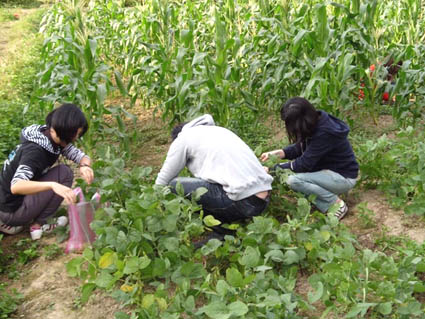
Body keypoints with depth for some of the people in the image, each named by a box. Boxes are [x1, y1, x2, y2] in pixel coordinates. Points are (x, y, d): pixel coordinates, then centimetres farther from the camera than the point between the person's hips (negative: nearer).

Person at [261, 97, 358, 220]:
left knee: (293, 180, -24)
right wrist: (277, 153, -7)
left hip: (343, 177, -9)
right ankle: (327, 208, -5)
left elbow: (304, 164, -25)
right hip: (328, 170, 9)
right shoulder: (316, 122, -6)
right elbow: (300, 148, 7)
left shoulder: (324, 134, -30)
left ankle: (337, 203, -8)